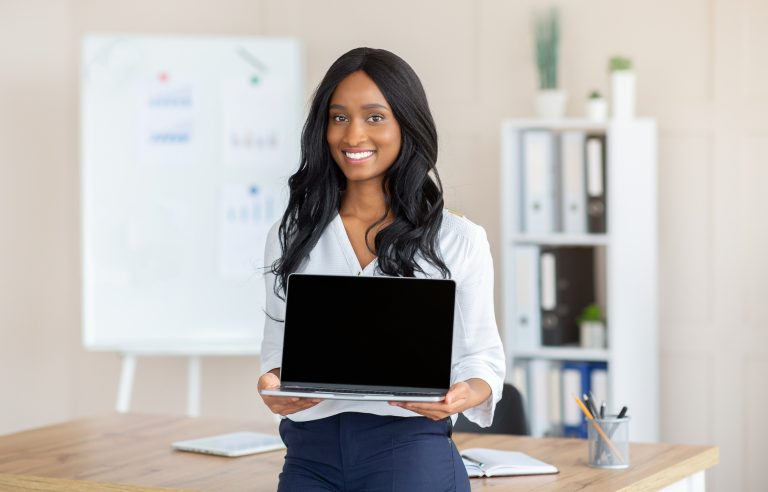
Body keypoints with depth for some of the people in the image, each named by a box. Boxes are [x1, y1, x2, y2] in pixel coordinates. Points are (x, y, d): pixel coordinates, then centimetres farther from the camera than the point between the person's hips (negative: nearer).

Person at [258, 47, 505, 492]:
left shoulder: (459, 239, 6)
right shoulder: (291, 238, 14)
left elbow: (481, 352, 8)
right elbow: (278, 347, 17)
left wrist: (467, 393, -15)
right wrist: (274, 387, -6)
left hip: (411, 450, -2)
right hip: (311, 454, 2)